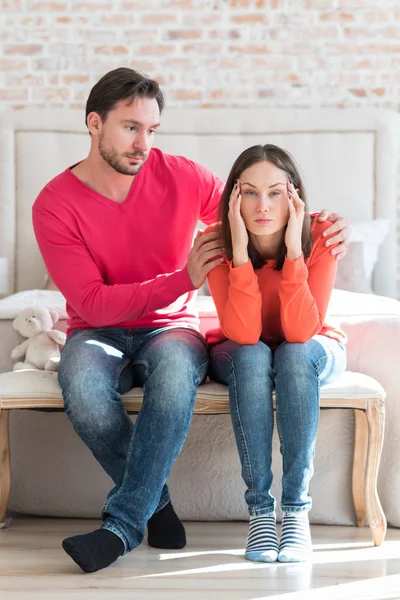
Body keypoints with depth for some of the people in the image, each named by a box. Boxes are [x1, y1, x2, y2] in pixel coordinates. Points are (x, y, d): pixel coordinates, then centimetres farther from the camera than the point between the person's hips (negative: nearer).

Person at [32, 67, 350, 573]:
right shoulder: (55, 205, -10)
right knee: (81, 381, -36)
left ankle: (123, 523, -30)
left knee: (176, 362, -36)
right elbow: (92, 305, -16)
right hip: (100, 333, 0)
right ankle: (155, 501, -13)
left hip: (170, 329, 1)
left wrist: (326, 226, -13)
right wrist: (184, 279, -26)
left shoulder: (183, 178, -3)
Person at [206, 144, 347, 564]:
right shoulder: (218, 242, -23)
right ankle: (259, 509, -28)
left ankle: (296, 508, -29)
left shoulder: (319, 238, -24)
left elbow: (301, 332, -34)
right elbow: (243, 334, -34)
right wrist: (241, 249, -40)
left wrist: (293, 250, -40)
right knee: (252, 356, -33)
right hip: (240, 356, 0)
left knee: (294, 354, -34)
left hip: (311, 353, 0)